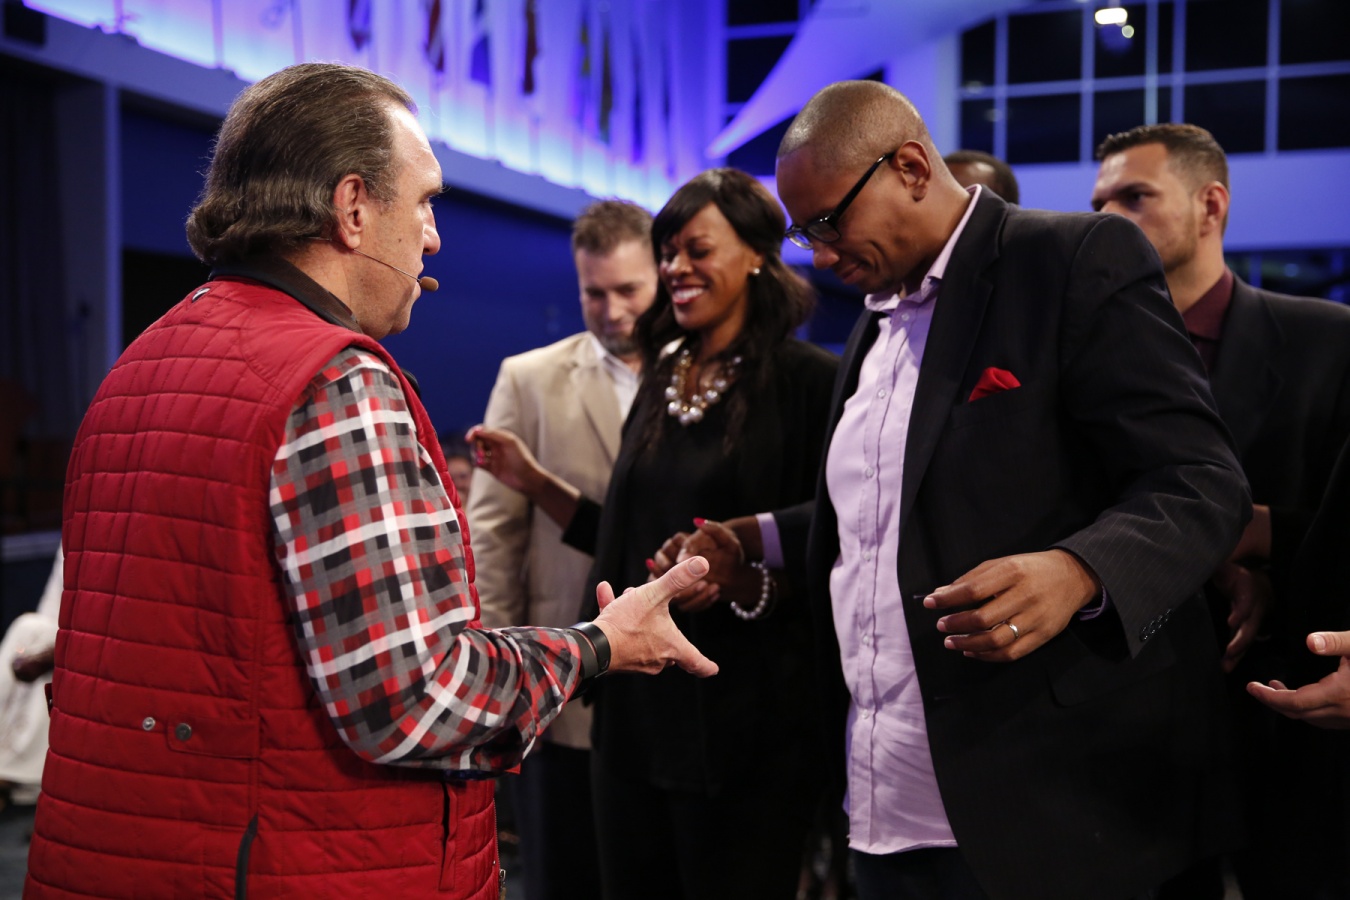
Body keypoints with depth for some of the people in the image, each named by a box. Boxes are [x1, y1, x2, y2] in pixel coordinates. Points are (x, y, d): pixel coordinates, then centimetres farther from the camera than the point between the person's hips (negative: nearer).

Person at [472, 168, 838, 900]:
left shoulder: (807, 380, -9)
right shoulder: (661, 381, 11)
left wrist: (743, 574, -28)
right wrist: (536, 482, 12)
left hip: (743, 722, -6)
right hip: (635, 709, 7)